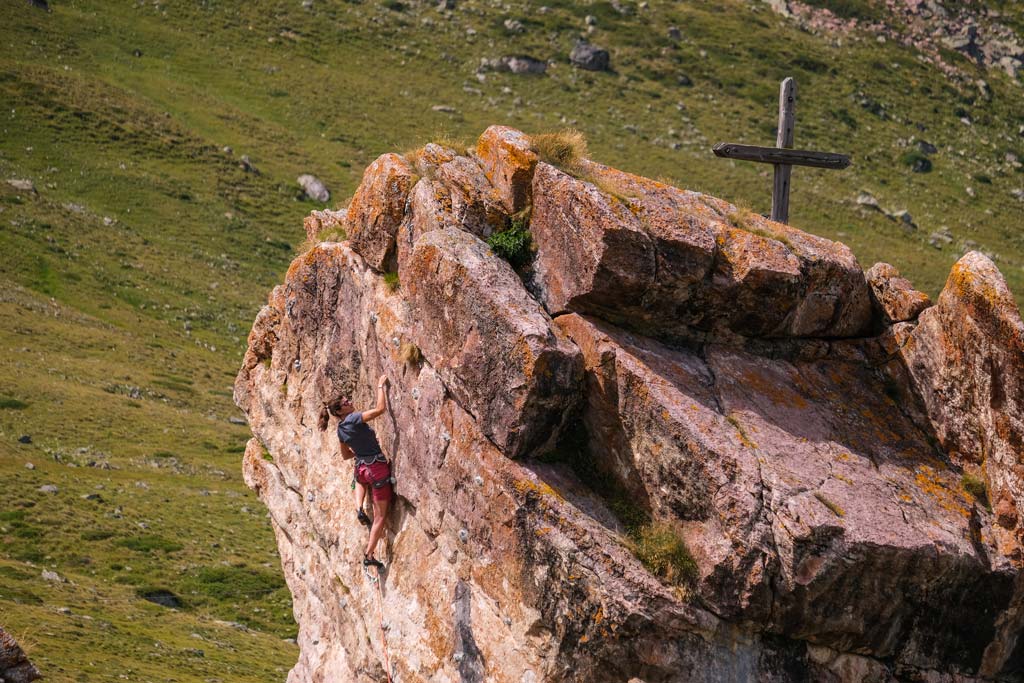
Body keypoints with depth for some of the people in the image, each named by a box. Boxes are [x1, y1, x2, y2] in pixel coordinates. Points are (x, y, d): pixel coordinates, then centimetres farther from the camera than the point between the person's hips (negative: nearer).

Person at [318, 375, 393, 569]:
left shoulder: (341, 429, 7)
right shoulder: (354, 420, -16)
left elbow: (346, 455, 21)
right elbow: (381, 408, -22)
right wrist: (381, 386, -12)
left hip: (362, 469, 7)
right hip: (378, 468, -7)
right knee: (380, 516, 4)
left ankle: (359, 508, 23)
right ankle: (369, 555, 8)